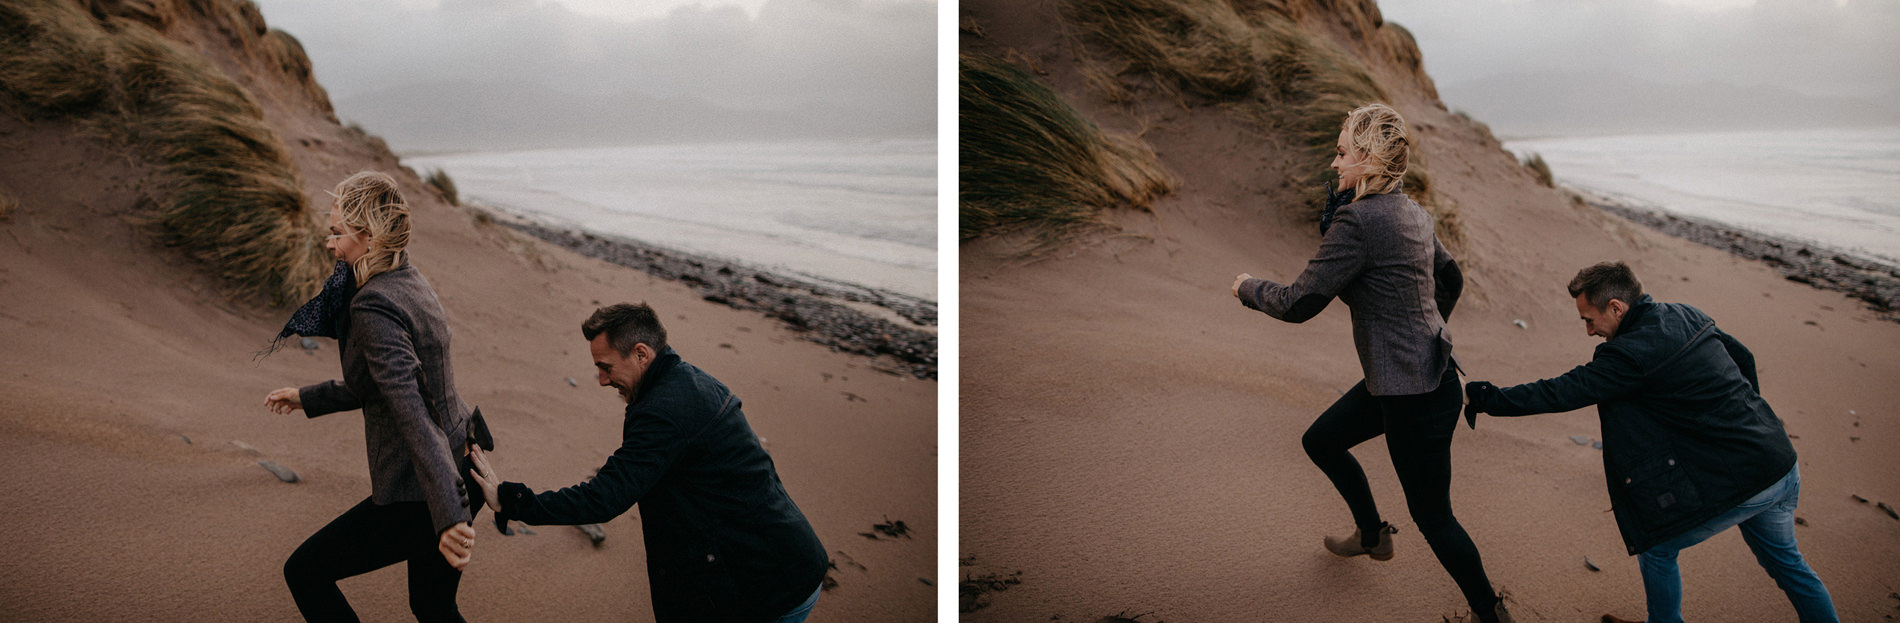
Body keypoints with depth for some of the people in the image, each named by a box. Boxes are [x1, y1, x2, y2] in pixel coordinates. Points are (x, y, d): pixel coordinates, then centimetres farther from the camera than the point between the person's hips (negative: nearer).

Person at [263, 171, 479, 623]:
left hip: (417, 497, -10)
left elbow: (410, 410, -31)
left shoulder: (373, 307, -20)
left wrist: (448, 516, -38)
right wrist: (308, 398, 33)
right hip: (459, 475, 10)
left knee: (304, 572, 9)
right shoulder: (409, 285, 10)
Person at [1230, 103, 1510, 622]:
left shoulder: (1358, 220, -23)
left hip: (1415, 395, -10)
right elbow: (1451, 279, 20)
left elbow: (1299, 303, -19)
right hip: (1423, 372, 10)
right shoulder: (1412, 213, 6)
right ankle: (1373, 536, 44)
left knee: (1433, 516, 4)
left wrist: (1248, 287, 0)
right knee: (1321, 441, 25)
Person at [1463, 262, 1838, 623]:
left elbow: (1560, 393, -18)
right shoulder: (1688, 316, 6)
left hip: (1737, 486, -8)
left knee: (1656, 548, 12)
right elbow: (1743, 357, 20)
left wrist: (1488, 399, -10)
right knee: (1784, 560, 28)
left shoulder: (1632, 353, -20)